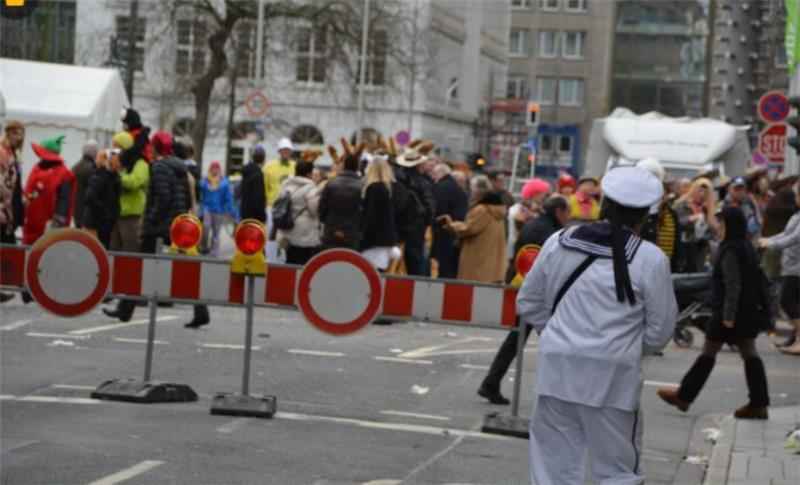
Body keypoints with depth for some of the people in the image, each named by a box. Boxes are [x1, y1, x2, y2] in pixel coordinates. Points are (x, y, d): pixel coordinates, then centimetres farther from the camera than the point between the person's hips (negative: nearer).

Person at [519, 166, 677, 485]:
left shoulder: (559, 242, 4)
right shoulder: (650, 259, -6)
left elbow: (529, 304, 12)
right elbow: (660, 330, 0)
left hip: (557, 367, 3)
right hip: (612, 375, -3)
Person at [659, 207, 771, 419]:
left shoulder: (730, 251, -17)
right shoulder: (747, 247, 11)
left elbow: (733, 286, -22)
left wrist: (728, 315, -23)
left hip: (729, 312, -8)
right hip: (748, 311, 9)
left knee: (708, 353, 1)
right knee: (749, 354, 7)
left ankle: (683, 397, 10)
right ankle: (759, 404, 5)